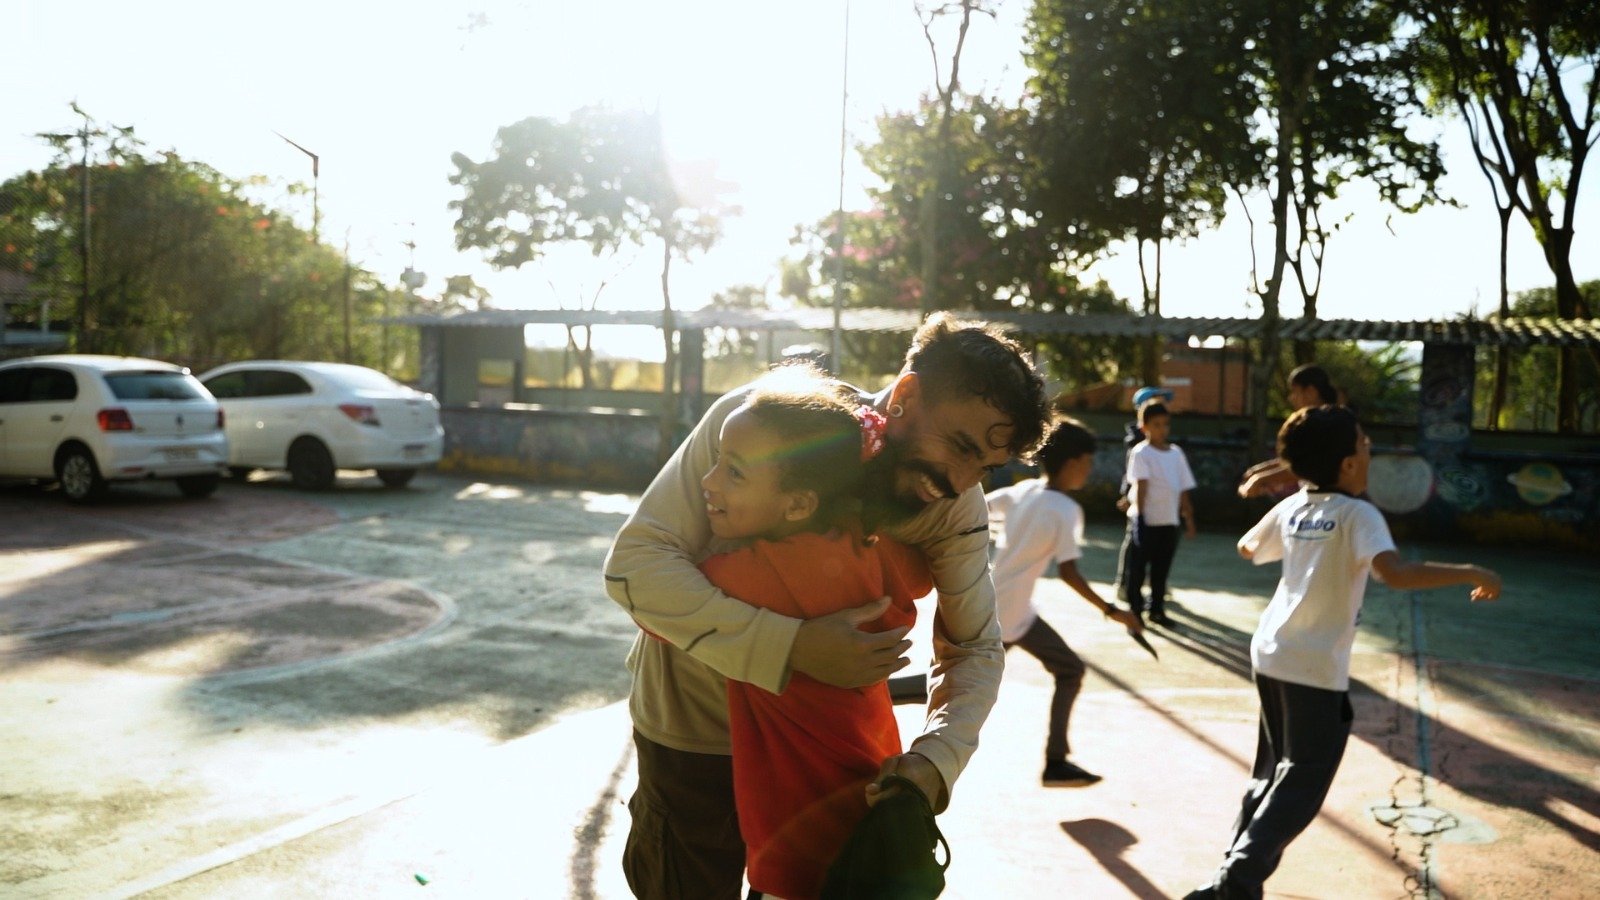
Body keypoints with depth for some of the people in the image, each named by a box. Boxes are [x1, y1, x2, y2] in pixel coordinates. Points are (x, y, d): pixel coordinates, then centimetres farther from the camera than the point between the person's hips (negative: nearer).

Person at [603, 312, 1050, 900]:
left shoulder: (957, 508, -18)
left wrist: (935, 759, -30)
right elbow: (635, 563, -32)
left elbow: (976, 650, -10)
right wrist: (793, 648, -43)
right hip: (694, 725, -3)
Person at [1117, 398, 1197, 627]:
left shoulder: (1176, 452, 9)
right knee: (1137, 569, 1)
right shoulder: (1141, 452, -8)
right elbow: (1140, 485, -16)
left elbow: (1183, 489, 12)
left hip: (1169, 522, 5)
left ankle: (1157, 609, 23)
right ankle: (1135, 610, 10)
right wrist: (1139, 514, -24)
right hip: (1146, 521, -5)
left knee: (1161, 570, 13)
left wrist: (1189, 519, 12)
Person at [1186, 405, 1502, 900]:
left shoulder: (1291, 507, 5)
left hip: (1270, 653, 7)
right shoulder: (1357, 514, -15)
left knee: (1272, 769, 21)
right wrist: (1471, 572, -21)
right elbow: (1397, 573, -30)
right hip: (1316, 668, -7)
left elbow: (1248, 549, 22)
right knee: (1303, 780, 2)